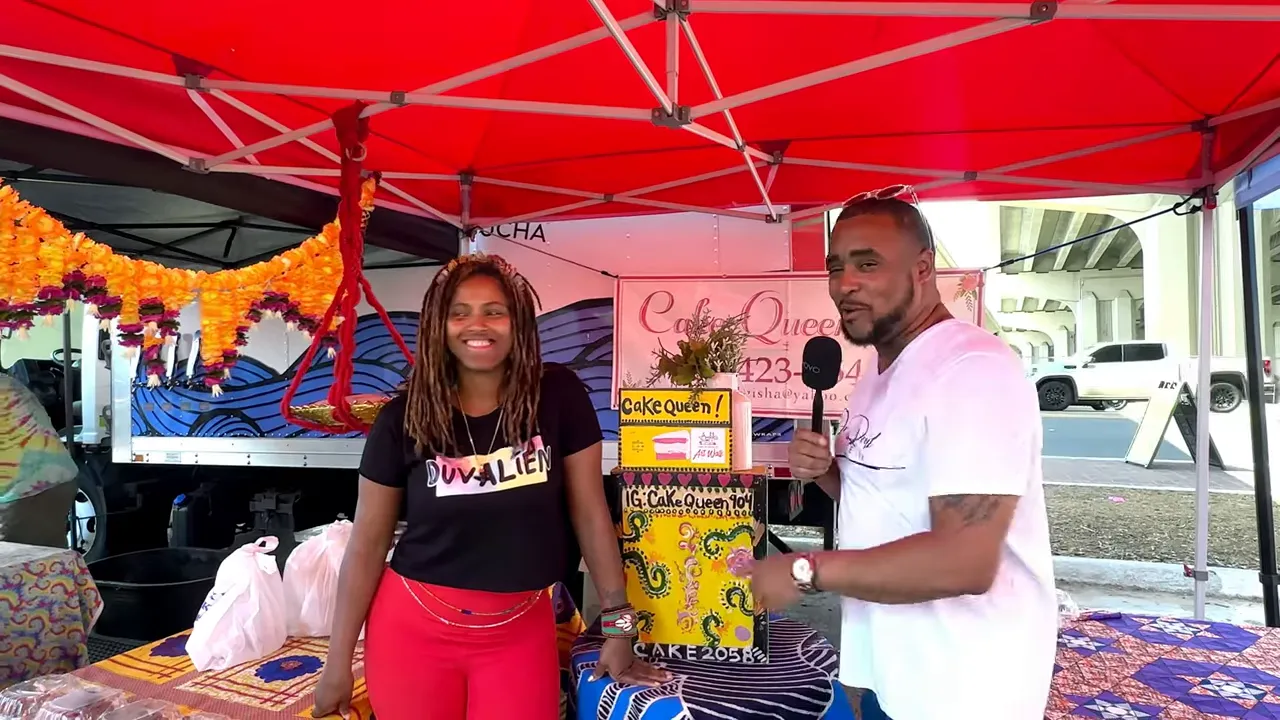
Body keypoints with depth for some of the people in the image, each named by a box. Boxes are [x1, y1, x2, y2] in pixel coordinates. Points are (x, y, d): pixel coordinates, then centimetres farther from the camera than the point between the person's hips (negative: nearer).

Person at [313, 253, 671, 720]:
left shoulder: (559, 395, -10)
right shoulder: (403, 418, -8)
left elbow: (590, 514, -5)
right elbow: (367, 544, -1)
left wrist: (618, 627, -1)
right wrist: (339, 662, 2)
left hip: (521, 631, 0)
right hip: (414, 627, 1)